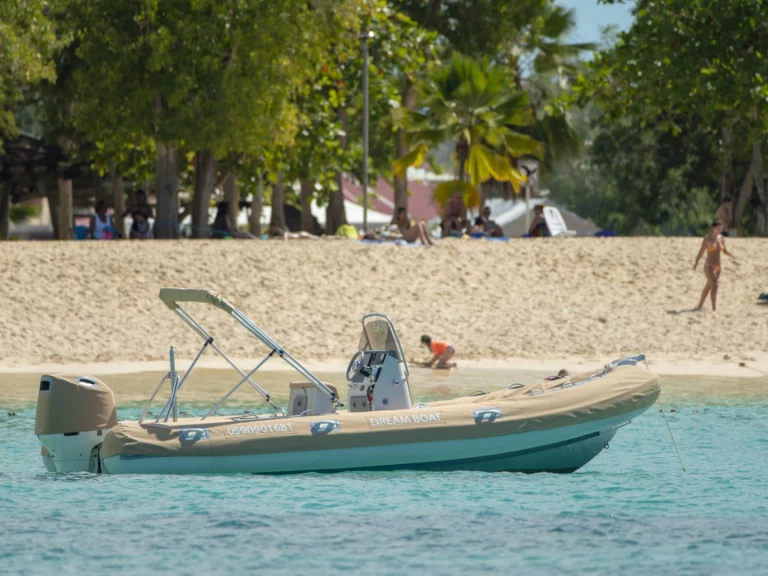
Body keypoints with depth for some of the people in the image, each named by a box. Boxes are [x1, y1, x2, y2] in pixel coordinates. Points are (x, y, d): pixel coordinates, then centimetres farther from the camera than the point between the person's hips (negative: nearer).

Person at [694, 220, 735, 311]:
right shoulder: (707, 238, -9)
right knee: (714, 286, -20)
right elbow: (701, 251, -6)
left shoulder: (720, 238, 6)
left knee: (708, 287, 17)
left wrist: (731, 255, -8)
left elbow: (724, 251, 12)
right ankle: (714, 308, -25)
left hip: (717, 267, 6)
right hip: (709, 266, -6)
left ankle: (700, 306, 33)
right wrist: (696, 262, -14)